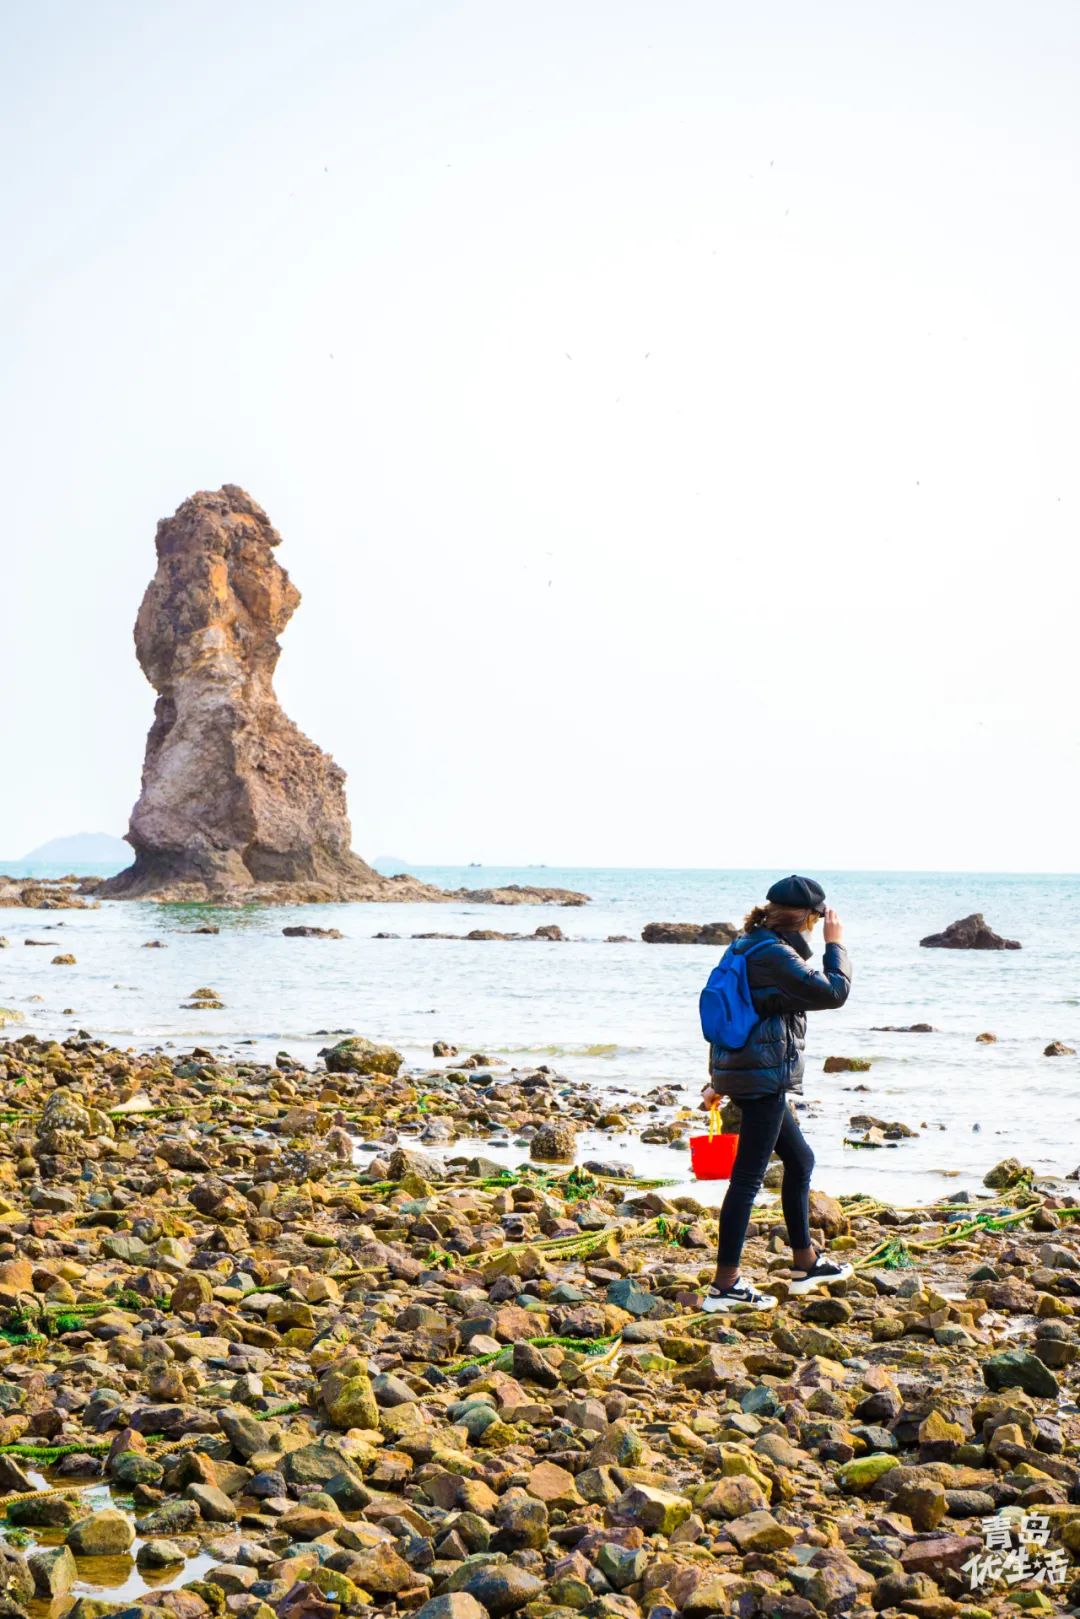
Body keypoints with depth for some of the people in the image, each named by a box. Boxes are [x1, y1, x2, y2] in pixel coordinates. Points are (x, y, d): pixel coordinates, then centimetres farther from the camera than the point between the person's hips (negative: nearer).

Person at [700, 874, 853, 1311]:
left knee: (800, 1160, 21)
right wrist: (835, 944, -4)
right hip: (763, 1078, -10)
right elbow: (833, 991, -19)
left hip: (739, 1073, 10)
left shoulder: (747, 948, 13)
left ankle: (806, 1263, 32)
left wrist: (717, 1081, 23)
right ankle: (725, 1286, -3)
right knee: (748, 1177, -6)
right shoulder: (774, 955, -17)